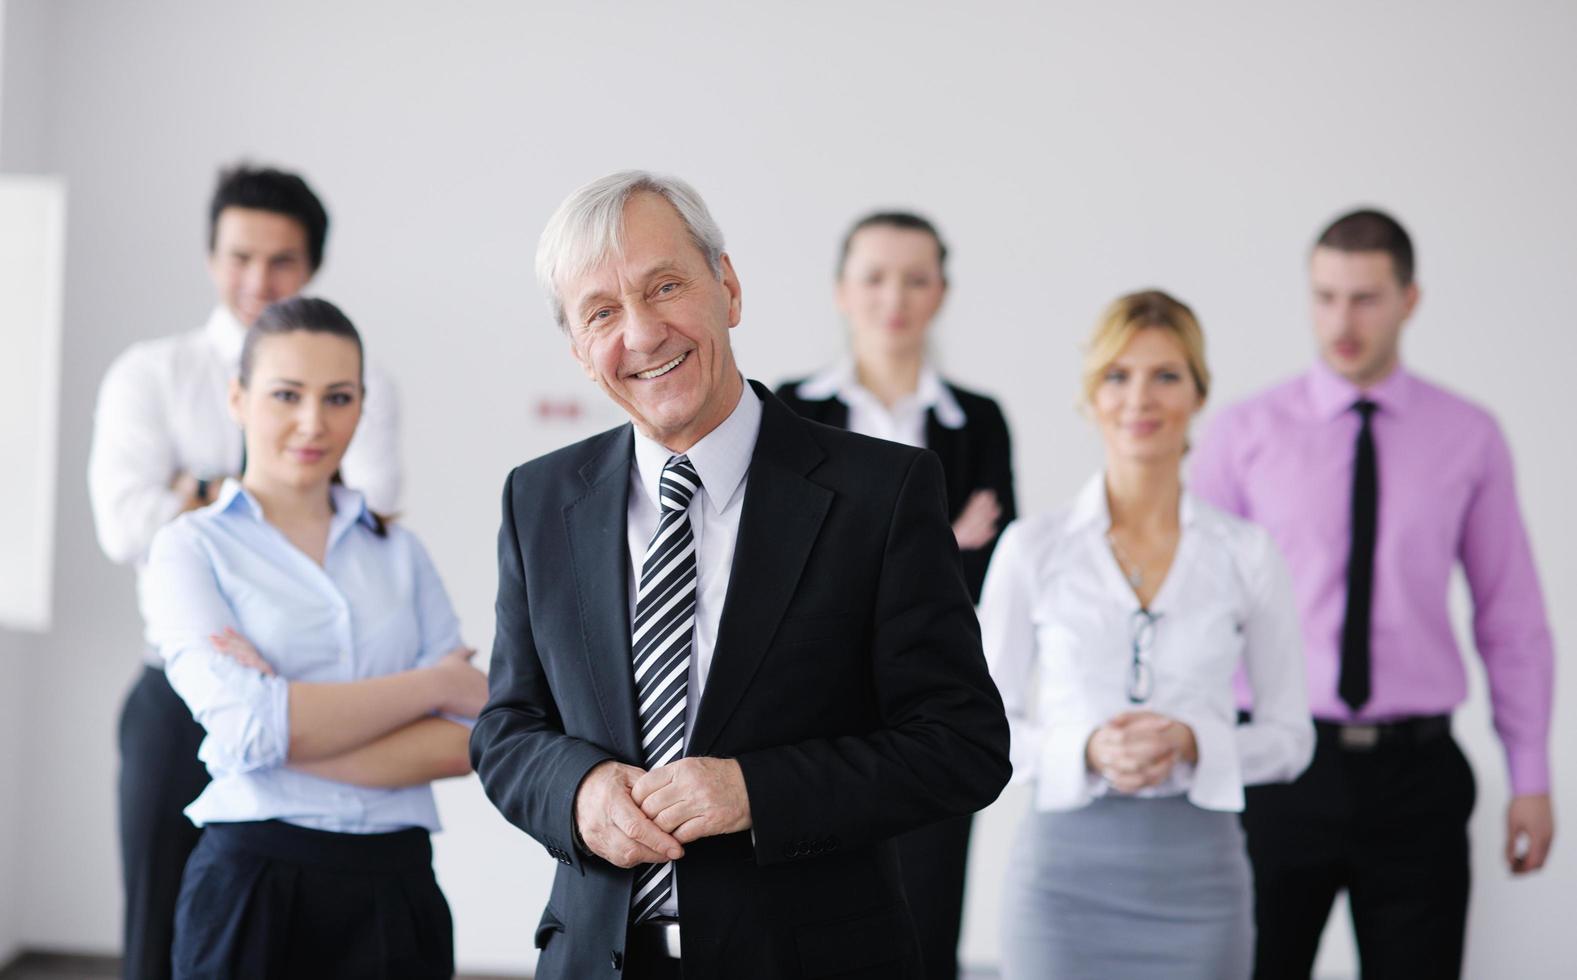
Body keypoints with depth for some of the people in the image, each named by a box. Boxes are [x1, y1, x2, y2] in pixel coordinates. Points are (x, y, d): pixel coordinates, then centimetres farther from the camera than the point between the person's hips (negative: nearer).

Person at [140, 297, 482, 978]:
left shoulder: (397, 551, 10)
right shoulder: (192, 548, 1)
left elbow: (466, 744, -1)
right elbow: (246, 730, -15)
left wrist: (296, 725, -14)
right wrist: (438, 682, -8)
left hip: (399, 884, 3)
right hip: (256, 888, -3)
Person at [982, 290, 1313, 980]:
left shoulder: (1247, 553, 3)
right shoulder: (1032, 548, 1)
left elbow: (1290, 736, 7)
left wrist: (1192, 743, -11)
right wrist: (1085, 750, -13)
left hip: (1197, 871, 1)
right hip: (1067, 865, -1)